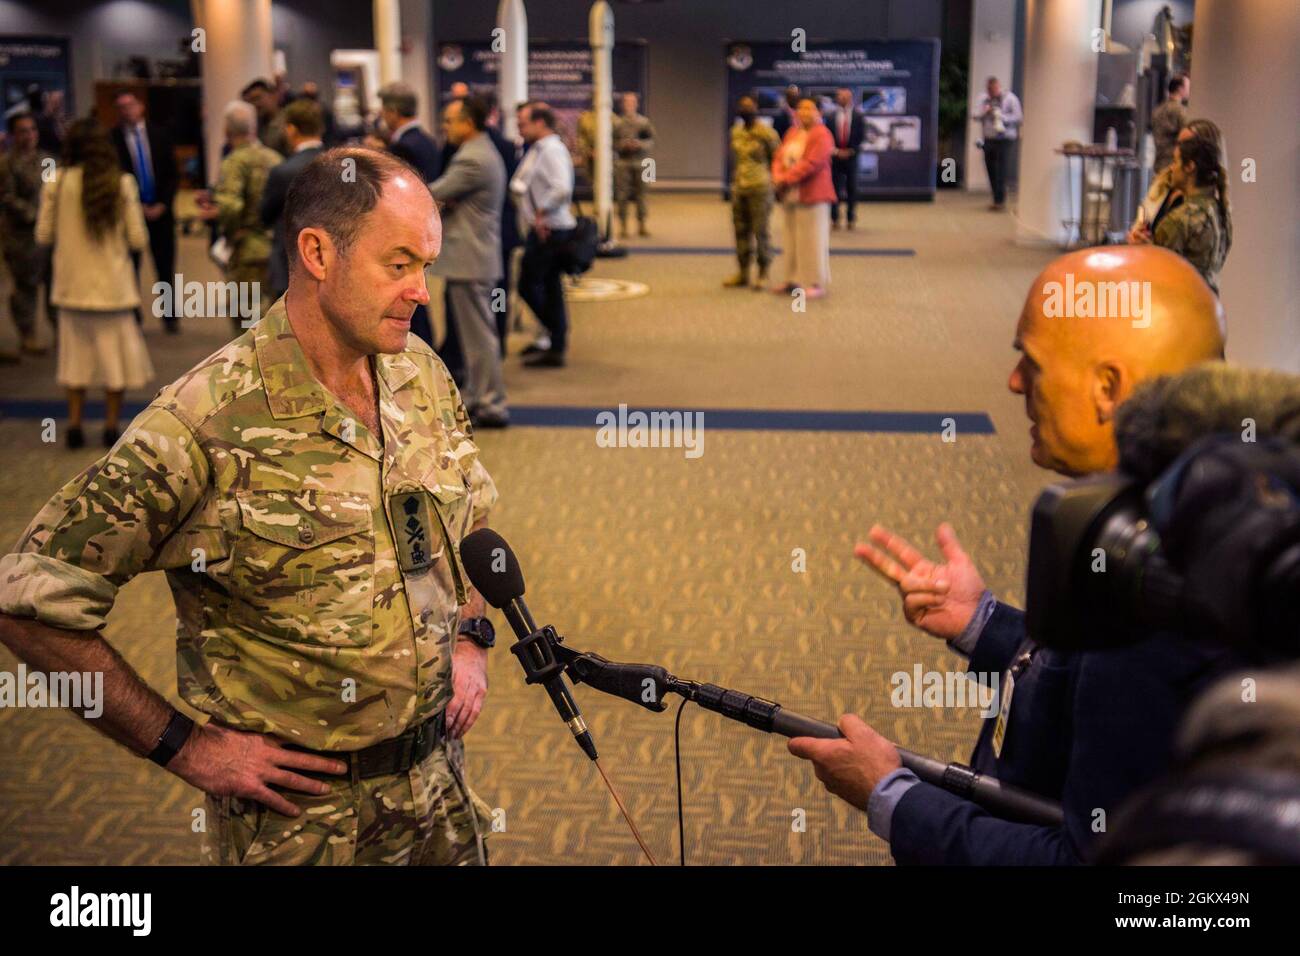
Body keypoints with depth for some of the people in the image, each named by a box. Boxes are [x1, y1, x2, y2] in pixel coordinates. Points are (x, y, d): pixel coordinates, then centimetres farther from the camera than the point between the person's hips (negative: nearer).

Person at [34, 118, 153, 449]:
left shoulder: (56, 183, -6)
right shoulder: (121, 183, -9)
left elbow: (43, 235, 0)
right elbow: (138, 239, -7)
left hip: (72, 285, 2)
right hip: (112, 285, -2)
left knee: (77, 354, 15)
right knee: (116, 355, 11)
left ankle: (74, 423, 15)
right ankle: (111, 425, 13)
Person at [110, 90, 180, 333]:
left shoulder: (159, 134, 7)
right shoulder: (112, 138, -3)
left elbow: (173, 173, 6)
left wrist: (163, 204, -4)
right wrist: (136, 207, -10)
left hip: (160, 210, 2)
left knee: (166, 267, 4)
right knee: (130, 267, 2)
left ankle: (170, 315, 12)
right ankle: (132, 317, 9)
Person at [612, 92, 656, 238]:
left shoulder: (644, 122, 8)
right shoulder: (616, 122, 4)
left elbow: (651, 141, 6)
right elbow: (610, 141, 2)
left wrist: (640, 144, -12)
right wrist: (622, 144, -14)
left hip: (640, 162, 2)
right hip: (622, 162, -2)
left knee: (641, 193, 3)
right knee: (622, 194, -4)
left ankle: (641, 225, 11)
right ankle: (623, 226, 2)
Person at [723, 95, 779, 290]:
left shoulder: (766, 133, -8)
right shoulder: (736, 131, 12)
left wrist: (769, 179, -1)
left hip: (760, 188, -6)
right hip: (739, 188, 6)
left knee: (760, 232, -1)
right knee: (741, 231, 8)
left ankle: (763, 274, 8)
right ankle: (743, 274, 16)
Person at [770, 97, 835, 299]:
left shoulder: (821, 135, -9)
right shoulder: (793, 132, 15)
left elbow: (811, 163, -19)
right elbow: (779, 156, 11)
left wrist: (787, 179, -20)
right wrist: (777, 176, -9)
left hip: (811, 194, -8)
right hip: (790, 195, 8)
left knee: (812, 239, -5)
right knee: (792, 238, 11)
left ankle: (817, 284, 0)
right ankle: (794, 280, 19)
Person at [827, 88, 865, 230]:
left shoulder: (858, 117, 4)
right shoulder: (831, 117, 5)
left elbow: (861, 137, 1)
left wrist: (851, 151, -9)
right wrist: (836, 151, -9)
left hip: (851, 157, 0)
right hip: (835, 158, 0)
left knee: (852, 188, 1)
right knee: (835, 187, -1)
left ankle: (851, 218, 8)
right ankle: (834, 219, 4)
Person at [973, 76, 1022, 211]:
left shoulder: (1010, 98, -3)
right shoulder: (983, 98, 9)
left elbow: (1019, 118, -5)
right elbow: (975, 116, 8)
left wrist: (1002, 117, -19)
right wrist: (983, 112, -13)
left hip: (1004, 139, -5)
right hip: (988, 139, 5)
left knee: (1000, 170, -11)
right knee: (990, 169, 4)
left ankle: (999, 201, -9)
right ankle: (998, 199, 17)